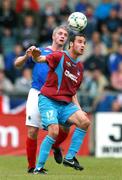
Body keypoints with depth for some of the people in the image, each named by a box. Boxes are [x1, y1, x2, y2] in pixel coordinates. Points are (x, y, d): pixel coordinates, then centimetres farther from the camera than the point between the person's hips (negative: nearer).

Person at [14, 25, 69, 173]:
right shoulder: (40, 51, 14)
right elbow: (17, 64, 9)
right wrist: (27, 56, -11)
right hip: (36, 94, -1)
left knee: (64, 129, -12)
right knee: (32, 131, -8)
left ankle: (55, 146, 23)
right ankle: (31, 166, 5)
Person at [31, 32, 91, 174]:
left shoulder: (79, 67, 16)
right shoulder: (60, 57, -6)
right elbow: (39, 59, -20)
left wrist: (78, 108, 10)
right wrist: (35, 55, -44)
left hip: (65, 104, 7)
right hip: (48, 100, -7)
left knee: (85, 122, -15)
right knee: (54, 131, -23)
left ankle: (70, 157, -5)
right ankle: (38, 168, -12)